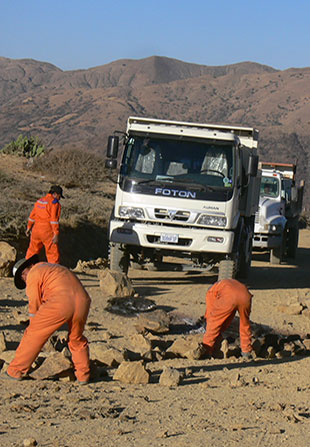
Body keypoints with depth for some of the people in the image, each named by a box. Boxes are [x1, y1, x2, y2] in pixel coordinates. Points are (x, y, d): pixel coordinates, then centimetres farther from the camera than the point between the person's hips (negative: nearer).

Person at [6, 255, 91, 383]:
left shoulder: (34, 273, 12)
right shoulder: (56, 268, 37)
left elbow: (34, 305, 12)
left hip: (61, 303, -7)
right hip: (83, 302, 7)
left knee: (33, 334, 7)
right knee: (77, 339, 27)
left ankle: (15, 371, 11)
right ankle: (83, 375, 26)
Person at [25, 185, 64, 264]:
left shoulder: (40, 201, 12)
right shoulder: (55, 203, -12)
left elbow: (32, 215, 19)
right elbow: (54, 219, -20)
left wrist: (29, 227, 30)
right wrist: (56, 234, -22)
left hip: (36, 229, 7)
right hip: (48, 232, -7)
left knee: (33, 250, 22)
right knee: (53, 254, -2)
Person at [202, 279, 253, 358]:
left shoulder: (211, 292, 33)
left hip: (228, 298, -4)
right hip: (245, 296, 4)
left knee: (213, 323, 13)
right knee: (245, 325, 27)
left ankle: (206, 352, 15)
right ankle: (246, 352, 31)